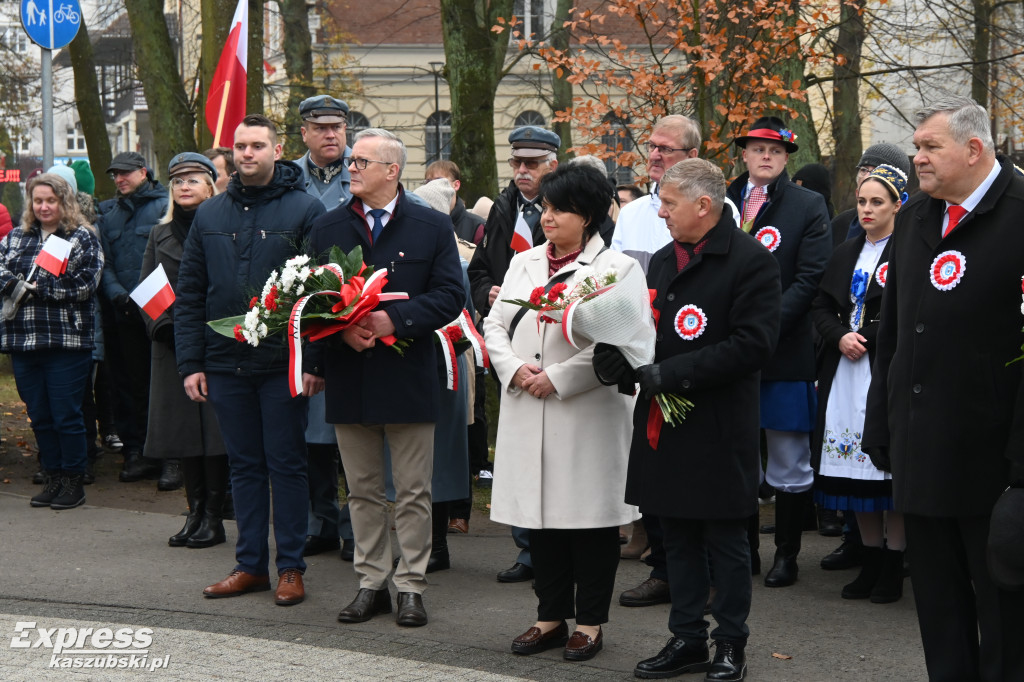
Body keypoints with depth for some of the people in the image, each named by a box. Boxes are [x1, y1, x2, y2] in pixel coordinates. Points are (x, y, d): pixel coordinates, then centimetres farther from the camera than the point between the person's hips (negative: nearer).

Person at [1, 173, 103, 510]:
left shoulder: (83, 239, 1)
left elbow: (85, 285, -11)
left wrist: (37, 288, -12)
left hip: (67, 341, -5)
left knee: (66, 415, -1)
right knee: (39, 416, 10)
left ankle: (73, 480, 10)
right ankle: (53, 478, 21)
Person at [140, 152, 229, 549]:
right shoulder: (160, 235, 15)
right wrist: (162, 326, -4)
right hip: (173, 348, 5)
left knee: (213, 427, -4)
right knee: (182, 430, 6)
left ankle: (213, 517, 2)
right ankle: (196, 512, 14)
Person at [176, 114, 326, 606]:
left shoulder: (305, 210, -4)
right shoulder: (210, 215, 10)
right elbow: (189, 295, 11)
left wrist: (315, 362, -14)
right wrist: (190, 362, 3)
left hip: (283, 364, -4)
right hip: (226, 363, 4)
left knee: (287, 464, 3)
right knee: (244, 465, 11)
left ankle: (291, 567, 11)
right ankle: (250, 564, 18)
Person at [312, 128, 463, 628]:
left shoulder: (432, 228, 1)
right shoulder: (328, 229, 9)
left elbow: (450, 295, -5)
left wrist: (395, 319, -18)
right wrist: (341, 329, -12)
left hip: (408, 378, -3)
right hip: (349, 380, 3)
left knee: (413, 493, 2)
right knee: (363, 490, 10)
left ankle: (410, 585, 10)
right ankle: (371, 582, 19)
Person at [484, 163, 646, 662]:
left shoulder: (617, 269, -5)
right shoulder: (523, 264, 15)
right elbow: (495, 325, 13)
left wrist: (558, 378, -17)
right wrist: (514, 368, -6)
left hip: (587, 415, -6)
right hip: (527, 413, 6)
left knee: (590, 516, 1)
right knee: (539, 513, 10)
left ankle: (590, 621, 12)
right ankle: (552, 616, 22)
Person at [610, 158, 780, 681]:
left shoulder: (751, 261, -11)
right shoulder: (663, 260, 14)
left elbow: (751, 345, -19)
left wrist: (669, 373, -21)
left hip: (719, 429, -7)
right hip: (665, 423, 7)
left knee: (725, 541, 4)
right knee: (678, 539, 13)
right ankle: (687, 639, 22)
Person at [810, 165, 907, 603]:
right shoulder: (846, 253, 16)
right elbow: (821, 307, 14)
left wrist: (867, 341, -14)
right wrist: (840, 337, -4)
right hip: (844, 372, 6)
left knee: (888, 465, -5)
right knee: (856, 470, 8)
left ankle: (892, 567, 2)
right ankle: (870, 562, 17)